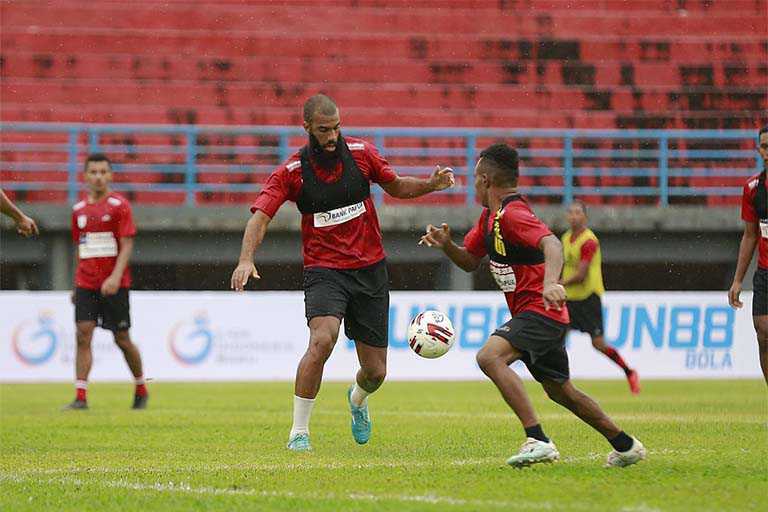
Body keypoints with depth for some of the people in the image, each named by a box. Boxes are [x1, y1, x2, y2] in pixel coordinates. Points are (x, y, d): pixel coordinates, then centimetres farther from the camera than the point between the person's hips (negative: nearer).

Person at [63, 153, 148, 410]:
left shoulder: (119, 205, -4)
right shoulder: (79, 209, 10)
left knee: (122, 339, 4)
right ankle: (80, 397, -12)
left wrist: (115, 277, -21)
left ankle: (141, 390, 24)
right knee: (83, 335, -9)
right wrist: (76, 286, 17)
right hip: (85, 283, 4)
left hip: (114, 285, -4)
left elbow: (127, 245, -9)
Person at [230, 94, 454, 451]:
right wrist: (246, 259, -32)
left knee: (375, 372, 6)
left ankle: (357, 400, 45)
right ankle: (299, 432, -20)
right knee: (322, 340, -32)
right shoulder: (291, 172, -7)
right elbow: (261, 214, -15)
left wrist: (432, 184, -4)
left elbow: (396, 186, 15)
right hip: (324, 270, -3)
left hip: (370, 270, 3)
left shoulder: (361, 153, 0)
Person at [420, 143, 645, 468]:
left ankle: (538, 441, -34)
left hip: (541, 309, -11)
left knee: (490, 357, -29)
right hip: (533, 315, 11)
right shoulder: (491, 216, 13)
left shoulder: (512, 214, -18)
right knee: (560, 391, 21)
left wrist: (550, 282, -51)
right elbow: (470, 261, 20)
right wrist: (446, 245, 0)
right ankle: (626, 447, 34)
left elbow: (551, 244, -33)